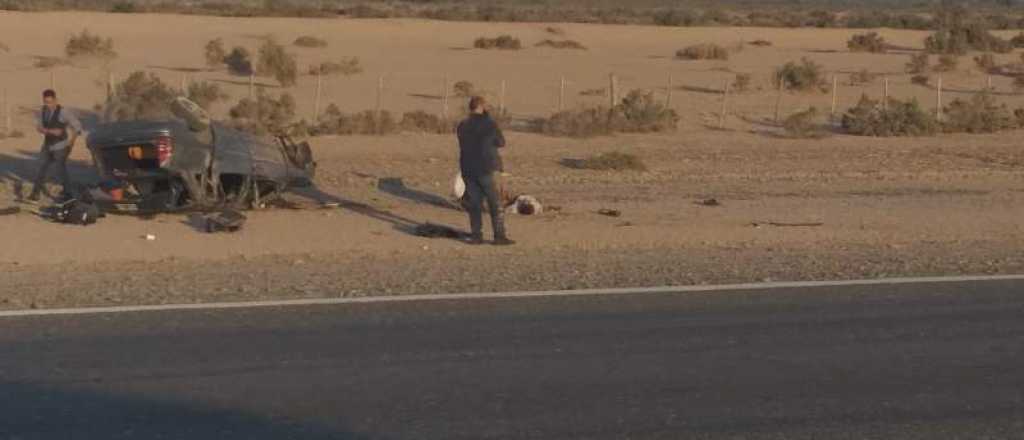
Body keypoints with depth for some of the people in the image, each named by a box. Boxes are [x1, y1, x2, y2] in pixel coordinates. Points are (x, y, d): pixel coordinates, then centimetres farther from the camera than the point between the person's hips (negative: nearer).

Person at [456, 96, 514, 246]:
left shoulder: (462, 126, 4)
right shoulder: (490, 124, -10)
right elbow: (501, 143, 2)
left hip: (468, 170, 4)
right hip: (486, 169, -4)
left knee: (474, 204, 10)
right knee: (495, 205, 2)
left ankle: (476, 235, 9)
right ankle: (500, 236, 1)